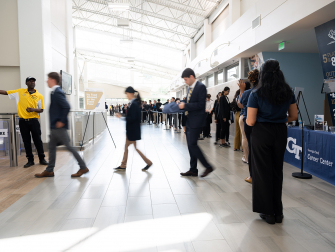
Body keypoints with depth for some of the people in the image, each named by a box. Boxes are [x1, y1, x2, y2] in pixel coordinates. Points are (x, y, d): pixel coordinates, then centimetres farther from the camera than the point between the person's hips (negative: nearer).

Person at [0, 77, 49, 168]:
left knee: (37, 140, 1)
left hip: (34, 120, -1)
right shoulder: (20, 92, 6)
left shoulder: (39, 96, 2)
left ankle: (42, 159, 11)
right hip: (22, 121, 2)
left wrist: (33, 109, -18)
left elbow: (41, 110, 1)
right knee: (26, 141, 6)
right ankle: (30, 160, 15)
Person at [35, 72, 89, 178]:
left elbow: (67, 107, -27)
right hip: (55, 126, 10)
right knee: (51, 146, 13)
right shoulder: (55, 92, 14)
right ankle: (49, 170, 22)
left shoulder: (57, 93, -16)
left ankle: (83, 167, 4)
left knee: (68, 146, -4)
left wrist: (61, 121, -22)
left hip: (59, 126, -10)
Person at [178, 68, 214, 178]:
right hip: (189, 121, 9)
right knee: (190, 145, 11)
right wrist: (182, 105, 3)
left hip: (196, 121, -9)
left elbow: (201, 104, -19)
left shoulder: (201, 87, -12)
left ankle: (208, 167, 2)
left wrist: (185, 106, -19)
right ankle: (193, 170, 20)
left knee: (192, 144, -11)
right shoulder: (190, 88, 15)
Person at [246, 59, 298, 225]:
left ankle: (268, 212, 17)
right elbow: (293, 116, 9)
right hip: (280, 133, 4)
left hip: (261, 134, -4)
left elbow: (250, 122, -12)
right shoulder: (288, 92, 2)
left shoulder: (256, 94, -11)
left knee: (263, 172, 8)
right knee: (277, 171, 15)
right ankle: (278, 212, 25)